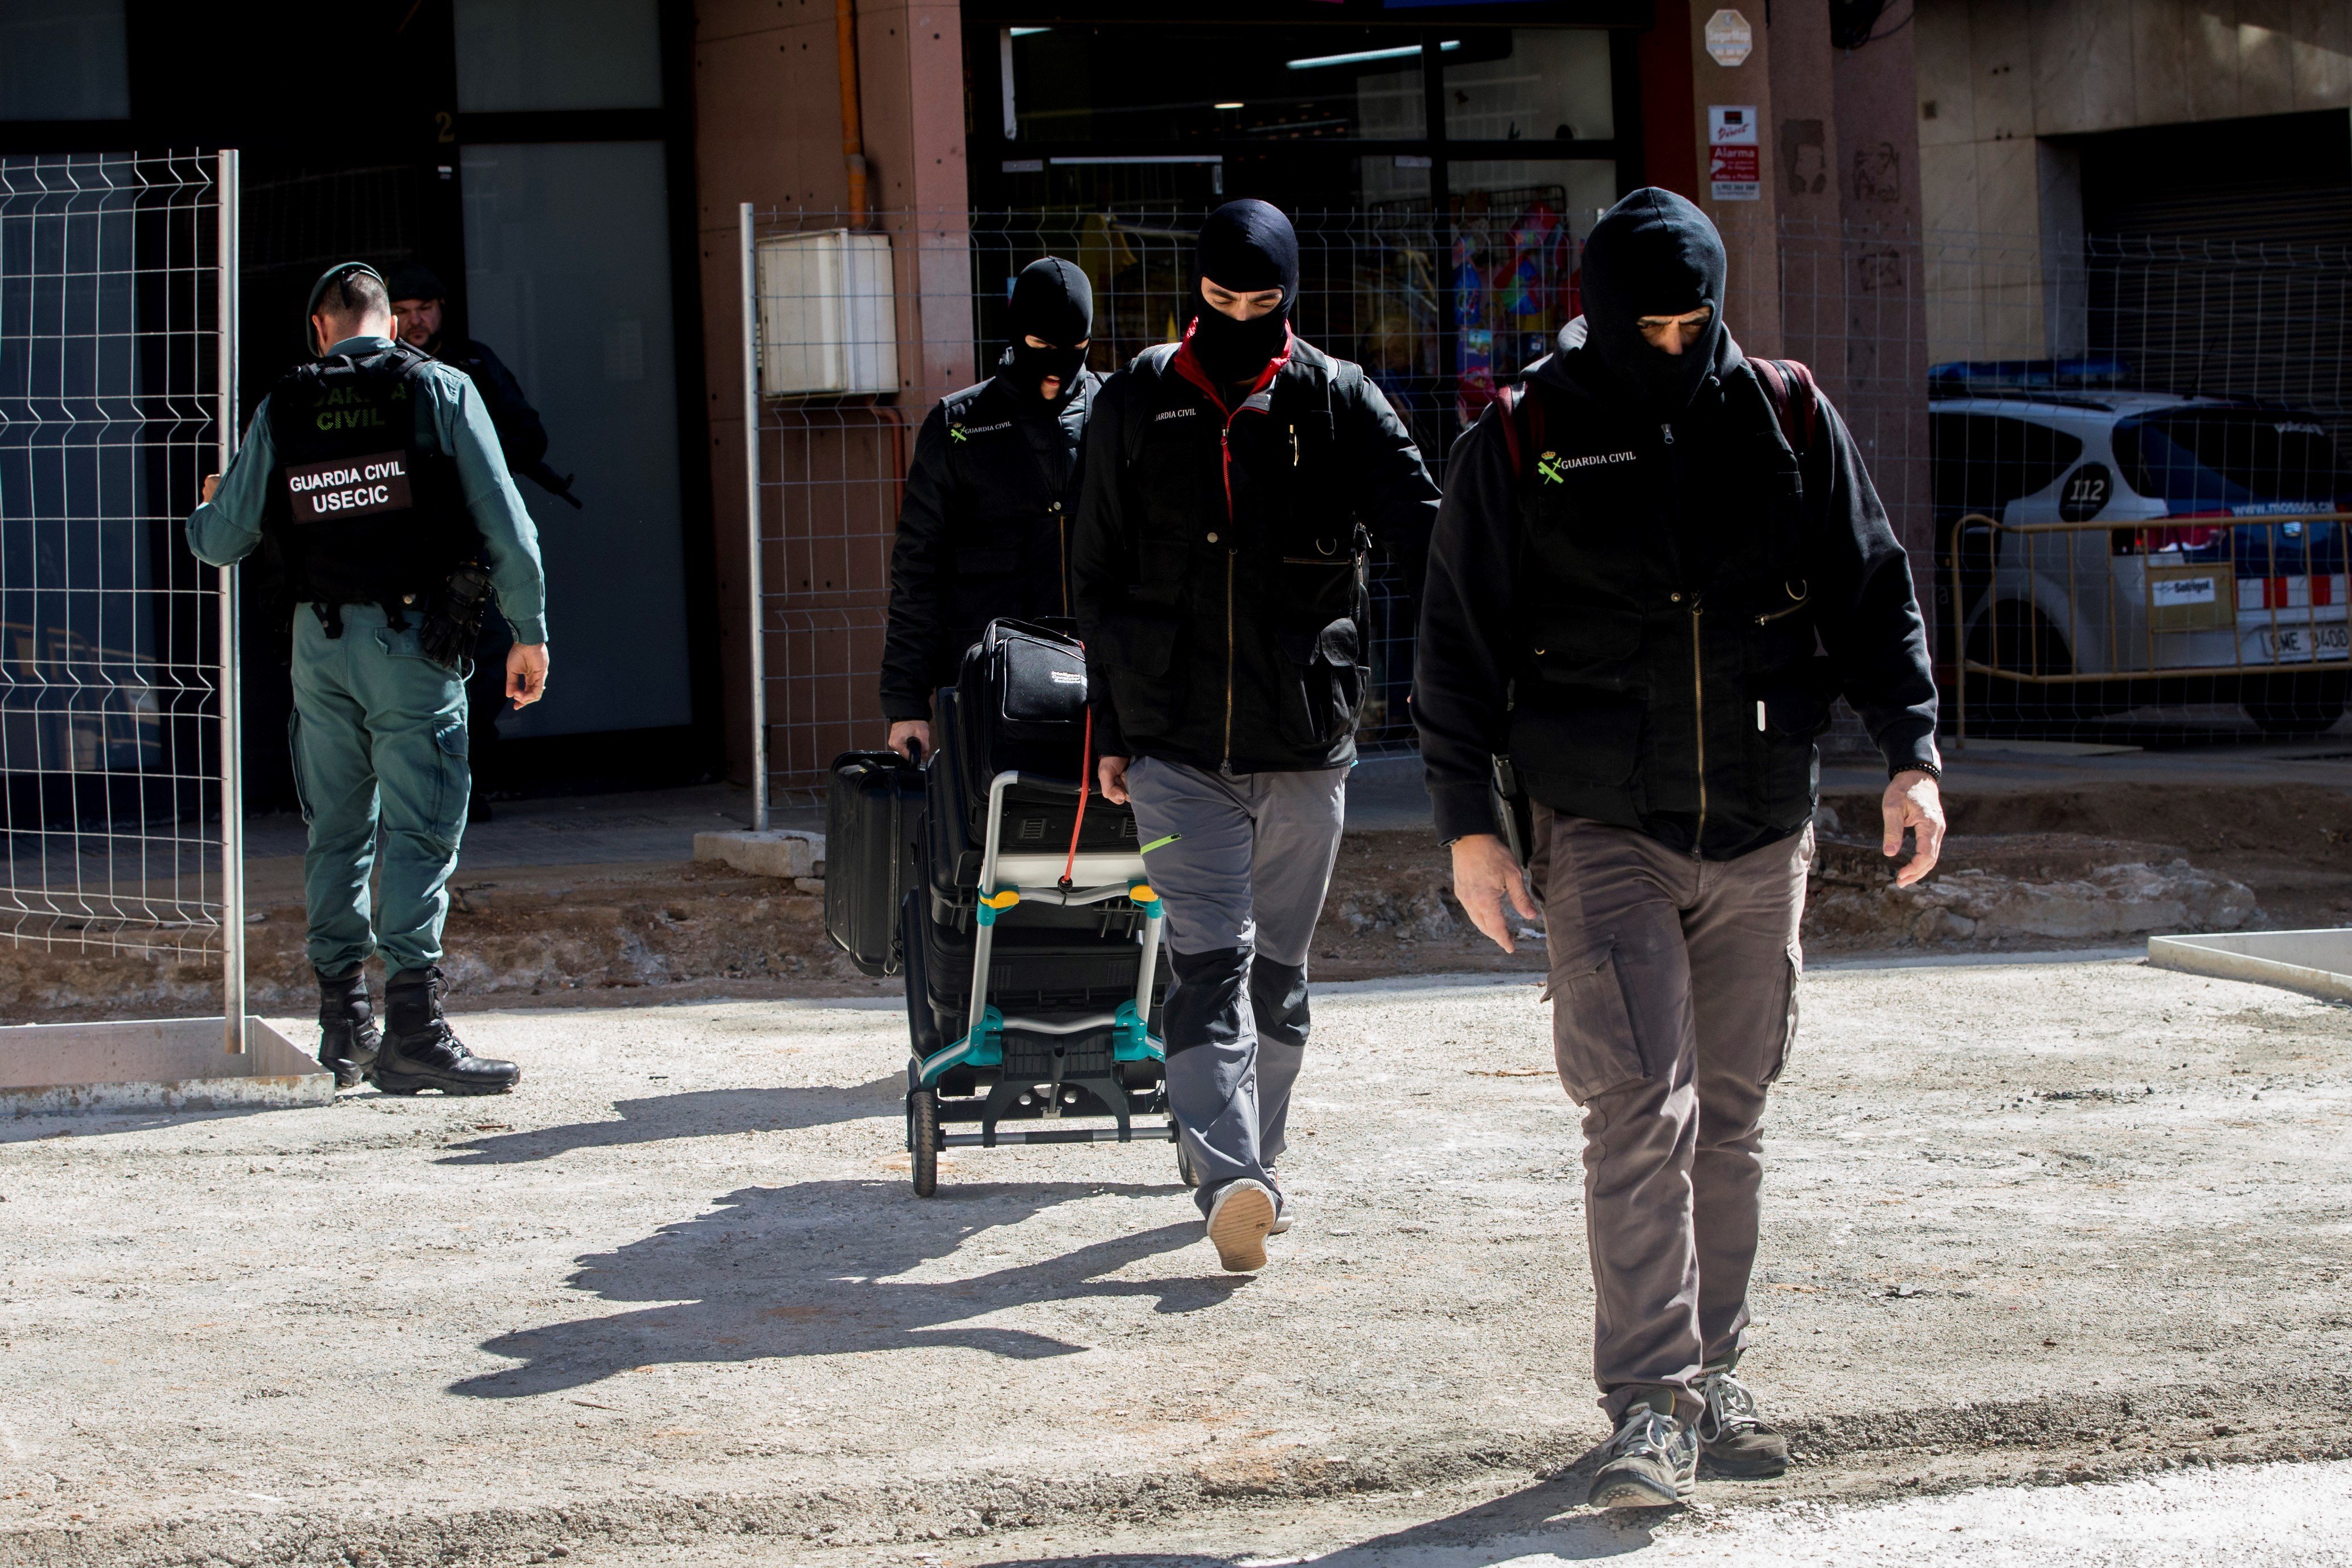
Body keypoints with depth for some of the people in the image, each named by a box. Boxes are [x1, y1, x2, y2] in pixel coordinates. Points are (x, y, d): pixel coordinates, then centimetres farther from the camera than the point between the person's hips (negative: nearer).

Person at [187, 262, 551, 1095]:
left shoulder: (282, 411, 6)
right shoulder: (440, 391, -1)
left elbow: (220, 541, 11)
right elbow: (505, 524, -5)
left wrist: (208, 509, 35)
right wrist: (528, 633, 2)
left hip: (320, 642, 3)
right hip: (413, 636, -3)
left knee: (335, 830, 13)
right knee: (420, 829, -6)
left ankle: (343, 1023, 16)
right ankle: (413, 1026, -14)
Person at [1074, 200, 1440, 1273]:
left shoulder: (1339, 402, 3)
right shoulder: (1135, 407, 6)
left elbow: (1420, 529, -6)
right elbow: (1099, 580, 11)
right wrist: (1111, 729, 8)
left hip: (1306, 741, 1)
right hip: (1176, 745, -1)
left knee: (1279, 965, 11)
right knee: (1211, 956, -13)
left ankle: (1251, 1168, 25)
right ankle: (1230, 1182, -24)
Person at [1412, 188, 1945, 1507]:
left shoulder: (1788, 419, 3)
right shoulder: (1523, 447, -4)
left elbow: (1873, 591, 8)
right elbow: (1460, 644, 1)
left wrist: (1911, 751, -1)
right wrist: (1468, 820, -3)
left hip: (1763, 828, 3)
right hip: (1602, 829, -3)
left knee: (1731, 1112, 10)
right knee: (1642, 1109, -12)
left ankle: (1714, 1373, 22)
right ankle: (1655, 1404, -11)